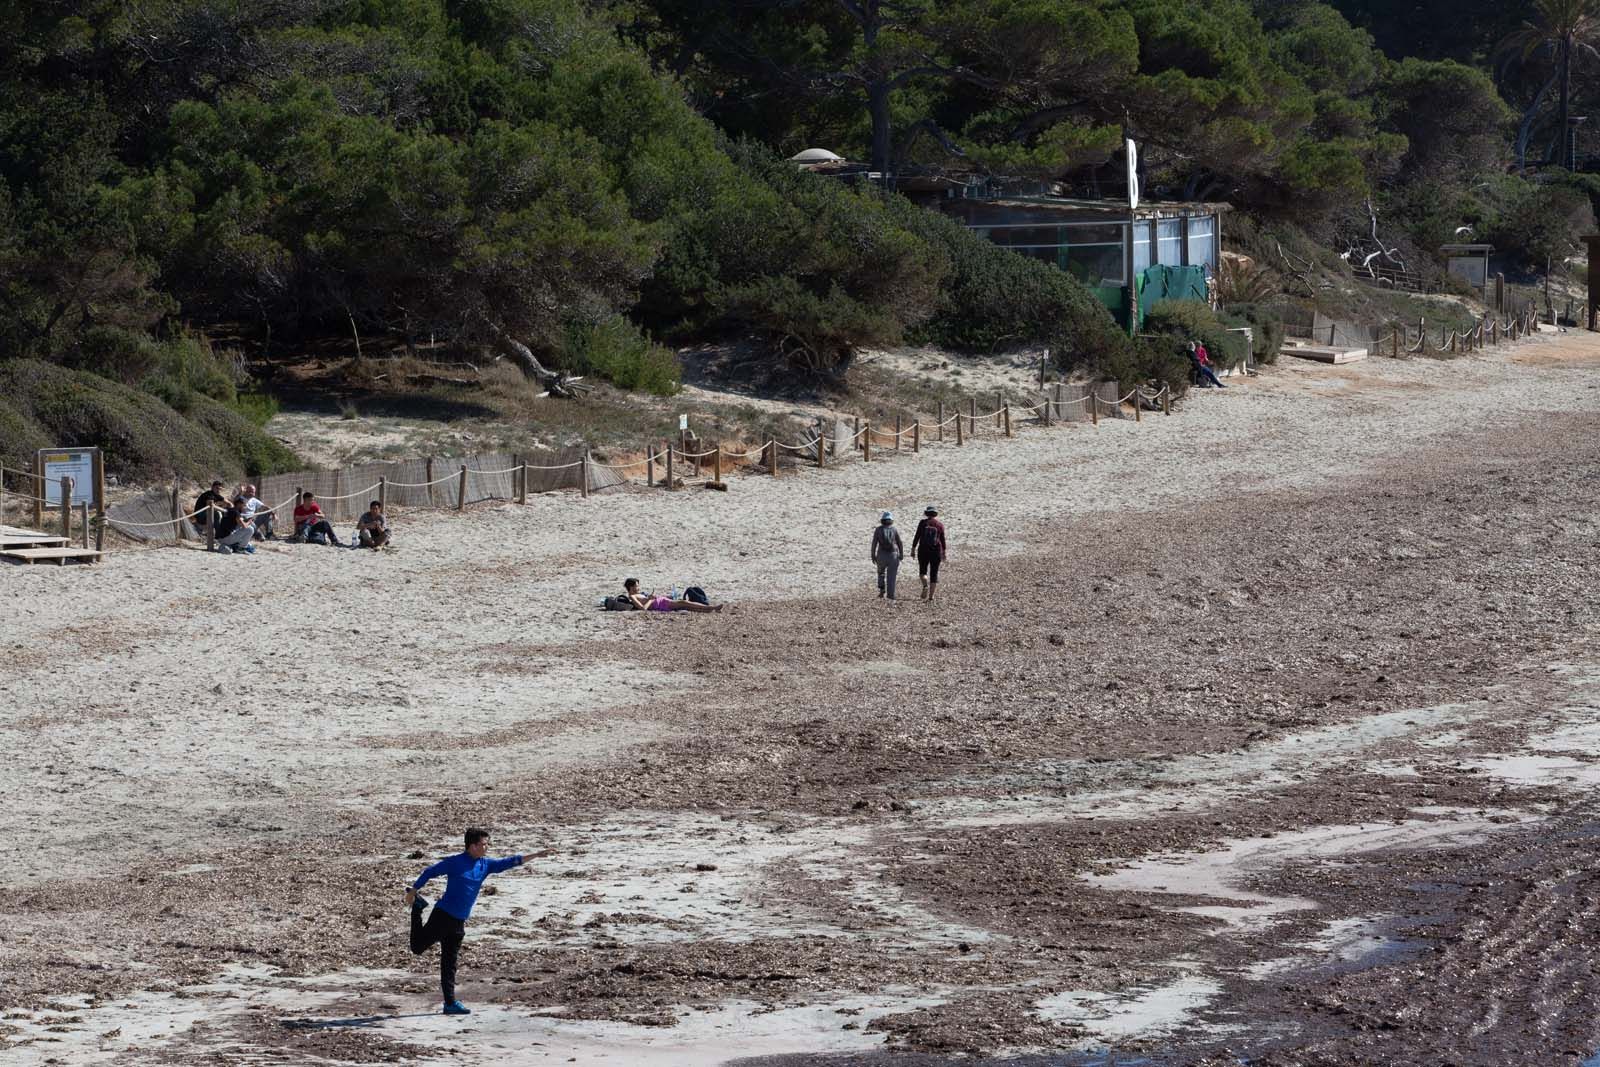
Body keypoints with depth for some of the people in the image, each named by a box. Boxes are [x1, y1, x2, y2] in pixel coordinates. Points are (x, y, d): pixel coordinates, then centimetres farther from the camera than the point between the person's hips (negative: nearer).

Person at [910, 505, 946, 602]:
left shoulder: (923, 523, -4)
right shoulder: (940, 525, 0)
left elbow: (917, 537, -5)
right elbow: (942, 540, 2)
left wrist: (913, 549, 1)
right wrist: (944, 553, 11)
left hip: (923, 550, -1)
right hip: (936, 551, 1)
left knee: (923, 571, 12)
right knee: (934, 573, 7)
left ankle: (925, 585, -17)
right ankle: (931, 595, 3)